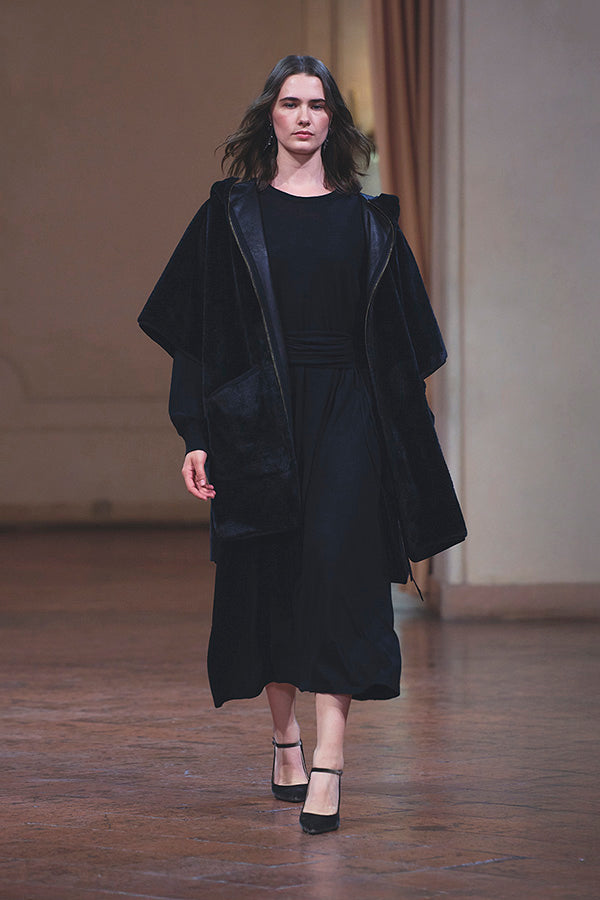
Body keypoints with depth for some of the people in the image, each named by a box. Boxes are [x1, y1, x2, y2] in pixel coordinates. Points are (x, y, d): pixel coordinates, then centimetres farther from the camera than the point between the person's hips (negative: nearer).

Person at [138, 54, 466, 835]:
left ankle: (329, 762, -16)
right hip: (260, 412, 0)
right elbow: (200, 332, 2)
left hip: (345, 411, 0)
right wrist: (198, 436, -6)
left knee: (336, 565, -12)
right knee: (268, 576, 7)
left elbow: (401, 337, 11)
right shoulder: (233, 213, 4)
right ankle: (285, 736, 26)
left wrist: (404, 435, 7)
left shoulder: (365, 217, 8)